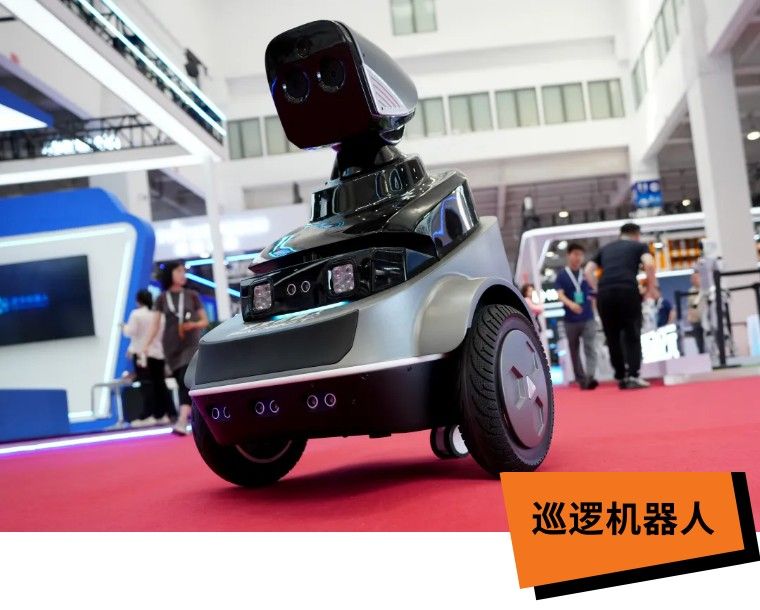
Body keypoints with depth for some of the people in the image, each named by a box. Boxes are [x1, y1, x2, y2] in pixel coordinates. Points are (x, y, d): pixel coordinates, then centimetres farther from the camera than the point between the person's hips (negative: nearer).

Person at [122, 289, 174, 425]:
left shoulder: (136, 314, -7)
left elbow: (130, 332, -9)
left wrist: (124, 327, 10)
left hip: (141, 352, -5)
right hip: (157, 353, 5)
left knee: (146, 383, -8)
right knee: (159, 383, 9)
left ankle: (148, 415, -12)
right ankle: (163, 414, 10)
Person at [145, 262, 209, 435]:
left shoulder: (192, 295, 4)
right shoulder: (162, 299, 4)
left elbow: (205, 321, 7)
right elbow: (155, 325, 1)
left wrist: (193, 325, -14)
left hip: (191, 344, -2)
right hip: (172, 346, 2)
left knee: (186, 381, -16)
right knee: (182, 384, 6)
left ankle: (182, 421, -24)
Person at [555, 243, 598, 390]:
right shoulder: (562, 275, 0)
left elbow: (592, 295, 15)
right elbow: (560, 294, -11)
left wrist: (593, 312, 13)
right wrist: (570, 304, -30)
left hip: (588, 318, 1)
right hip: (570, 320, -1)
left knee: (590, 347, -13)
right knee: (574, 351, 7)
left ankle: (590, 377, -22)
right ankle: (581, 380, 18)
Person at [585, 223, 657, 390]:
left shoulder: (605, 248, 29)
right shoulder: (639, 246, 17)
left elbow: (588, 271, 20)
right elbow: (649, 264, -3)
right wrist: (651, 287, 8)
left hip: (604, 293, 3)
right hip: (628, 290, -3)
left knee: (612, 338, 12)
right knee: (632, 336, 5)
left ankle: (620, 377, 15)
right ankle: (633, 376, -4)